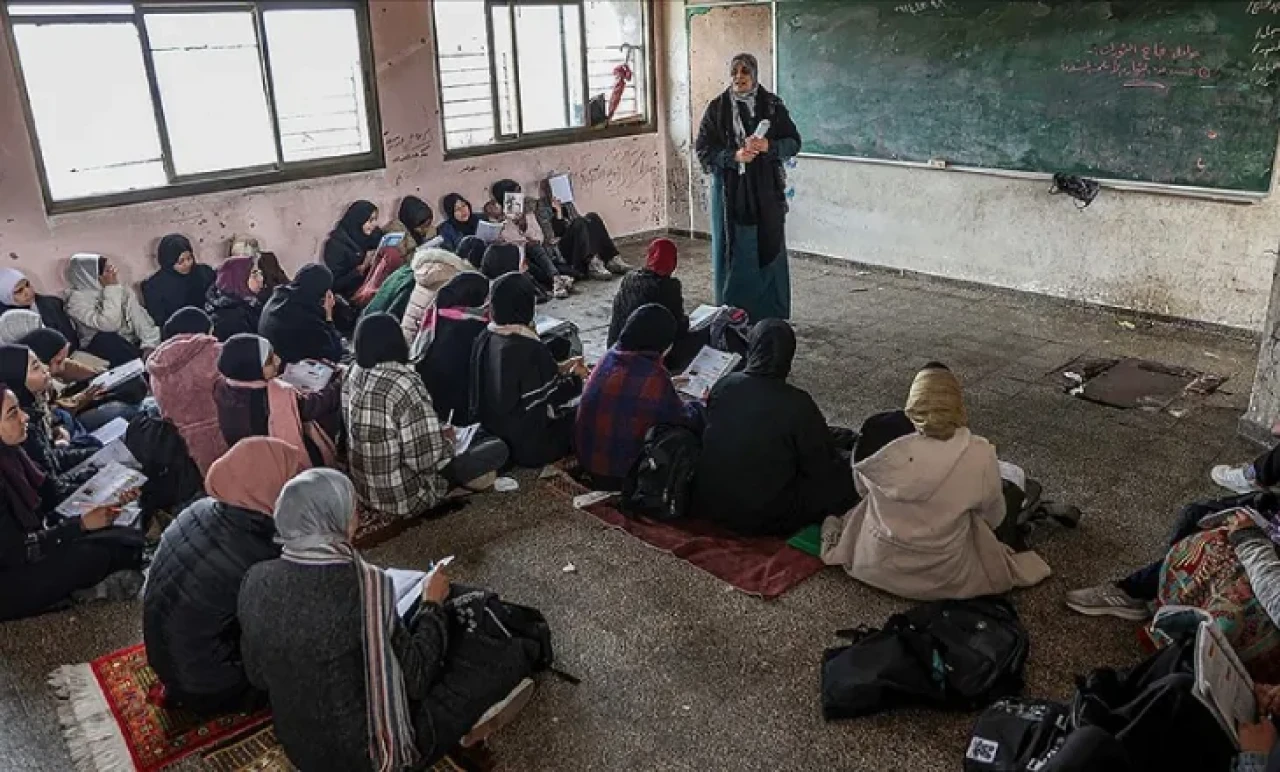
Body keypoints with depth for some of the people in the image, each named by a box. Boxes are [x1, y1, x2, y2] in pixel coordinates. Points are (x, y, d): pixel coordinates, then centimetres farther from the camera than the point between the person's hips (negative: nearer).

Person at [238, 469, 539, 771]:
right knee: (507, 656, 5)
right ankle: (474, 713, 29)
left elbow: (257, 676, 5)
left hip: (296, 746, 6)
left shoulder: (256, 580, -10)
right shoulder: (363, 583, -28)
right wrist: (434, 604, -2)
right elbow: (414, 679, -17)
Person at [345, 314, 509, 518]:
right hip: (403, 499, -8)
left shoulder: (352, 377, -3)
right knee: (497, 448, 0)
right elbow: (425, 461, -28)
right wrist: (449, 442, -5)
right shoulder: (406, 385, -28)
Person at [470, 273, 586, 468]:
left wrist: (559, 369, 11)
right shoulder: (531, 350, -28)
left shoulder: (485, 339, -5)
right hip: (527, 445, -8)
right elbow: (553, 397, -16)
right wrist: (575, 377, 3)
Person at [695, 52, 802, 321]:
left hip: (766, 191, 0)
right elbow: (703, 150, -1)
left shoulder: (772, 105, 3)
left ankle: (772, 317, 12)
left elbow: (793, 142, 4)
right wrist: (734, 156, -16)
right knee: (732, 252, 2)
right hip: (729, 191, 0)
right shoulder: (717, 108, 2)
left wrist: (768, 145, -16)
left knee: (769, 250, 2)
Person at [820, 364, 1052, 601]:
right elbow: (994, 518, -4)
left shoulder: (895, 454, -24)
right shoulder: (982, 456, -23)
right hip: (944, 576, 1)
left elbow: (860, 478, 0)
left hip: (880, 568, 0)